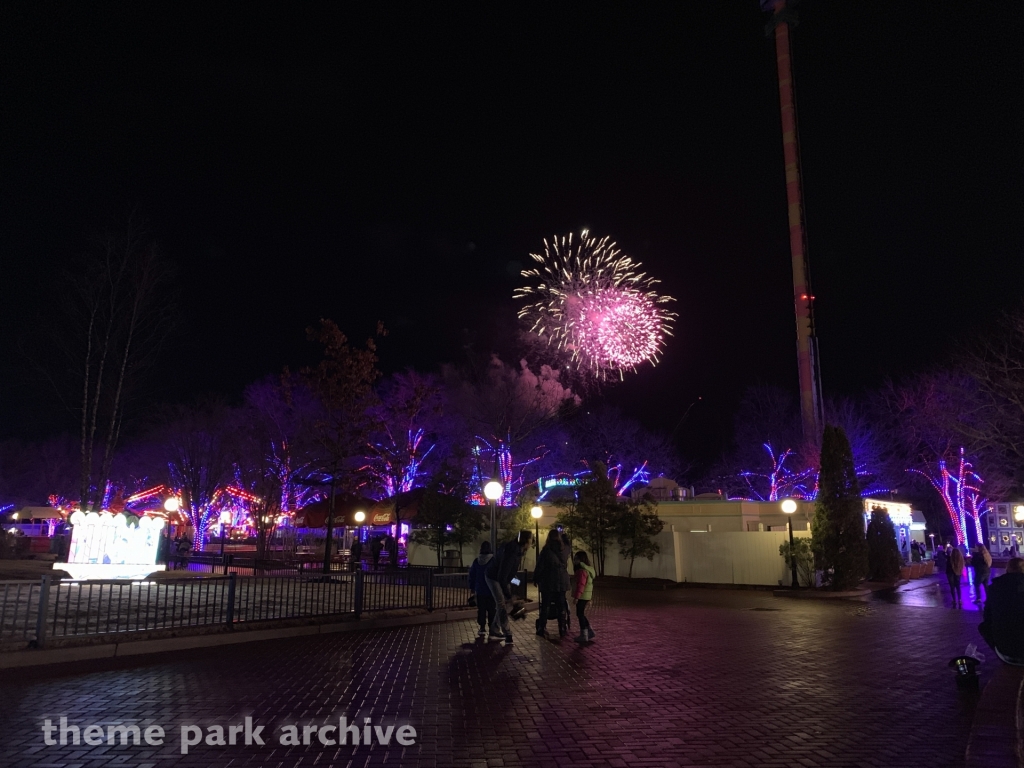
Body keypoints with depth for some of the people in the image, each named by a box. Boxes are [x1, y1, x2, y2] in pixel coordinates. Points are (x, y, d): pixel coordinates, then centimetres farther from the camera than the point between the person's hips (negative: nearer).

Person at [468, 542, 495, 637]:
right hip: (491, 590, -3)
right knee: (491, 610, 5)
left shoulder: (477, 561, 3)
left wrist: (472, 587, 15)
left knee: (481, 610, 10)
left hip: (480, 590, 3)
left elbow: (472, 575, 8)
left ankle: (482, 628, 9)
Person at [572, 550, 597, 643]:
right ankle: (589, 632, 19)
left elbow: (580, 585, -23)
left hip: (582, 596, -10)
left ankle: (584, 635, 5)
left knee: (580, 614, -1)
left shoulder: (582, 570, -18)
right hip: (587, 596, 10)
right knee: (581, 614, 17)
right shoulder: (589, 569, 15)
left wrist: (576, 597, -21)